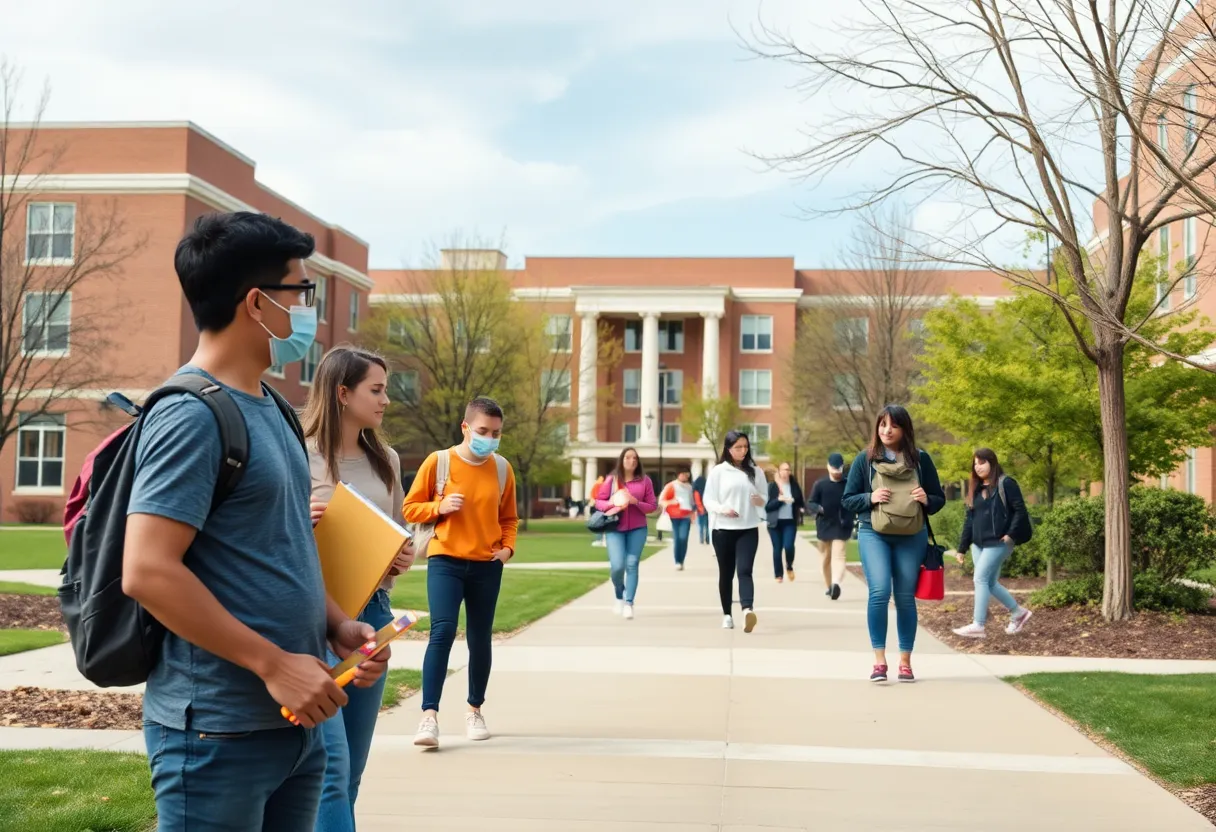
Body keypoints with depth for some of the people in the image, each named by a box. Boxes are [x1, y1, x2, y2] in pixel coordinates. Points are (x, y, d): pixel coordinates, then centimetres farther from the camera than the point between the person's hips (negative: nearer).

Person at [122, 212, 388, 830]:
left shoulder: (268, 408, 13)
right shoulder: (191, 415, -16)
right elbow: (147, 573, -23)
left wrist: (337, 626, 5)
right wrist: (273, 664, -20)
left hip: (295, 720, 9)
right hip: (219, 731, -9)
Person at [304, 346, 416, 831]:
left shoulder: (385, 461, 11)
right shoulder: (299, 458, -7)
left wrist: (404, 559, 0)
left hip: (373, 613, 7)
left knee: (352, 768, 12)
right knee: (331, 763, -12)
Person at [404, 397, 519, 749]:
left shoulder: (502, 469, 3)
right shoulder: (438, 462, -5)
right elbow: (410, 508, 2)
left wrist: (507, 547, -2)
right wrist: (439, 507, -15)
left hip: (487, 566, 3)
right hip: (445, 561, -3)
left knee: (480, 639, 9)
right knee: (442, 631, -18)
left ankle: (474, 710, 27)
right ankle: (429, 715, -17)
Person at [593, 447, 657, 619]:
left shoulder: (645, 480, 3)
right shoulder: (612, 479, 2)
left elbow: (652, 506, 4)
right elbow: (598, 502, 7)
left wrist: (636, 502, -13)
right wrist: (612, 503, -13)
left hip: (637, 529, 1)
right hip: (615, 528, -1)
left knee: (632, 565, -5)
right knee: (617, 565, -10)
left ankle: (629, 603, -1)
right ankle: (619, 596, 19)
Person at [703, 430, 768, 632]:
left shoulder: (756, 471, 8)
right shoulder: (718, 471, 0)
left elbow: (765, 497, 13)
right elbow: (708, 500, -1)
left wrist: (761, 501, -11)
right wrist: (722, 509, -20)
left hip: (749, 529, 1)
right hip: (723, 529, -1)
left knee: (744, 570, -15)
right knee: (726, 573, 7)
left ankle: (748, 610, -32)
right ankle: (727, 615, 17)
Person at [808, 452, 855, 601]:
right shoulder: (820, 484, 1)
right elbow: (810, 504, 0)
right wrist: (819, 508, -22)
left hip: (842, 528, -2)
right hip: (824, 527, 2)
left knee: (838, 556, -15)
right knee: (826, 559, 11)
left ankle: (835, 583, -30)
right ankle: (828, 586, 24)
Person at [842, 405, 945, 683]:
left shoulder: (920, 459, 4)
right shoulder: (865, 459, 2)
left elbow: (939, 499, 11)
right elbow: (847, 500, 6)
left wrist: (926, 499, -11)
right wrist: (870, 498, -13)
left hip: (912, 537, 1)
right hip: (874, 535, -1)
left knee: (905, 597, 5)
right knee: (879, 591, -17)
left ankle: (905, 662, 15)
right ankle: (879, 660, -9)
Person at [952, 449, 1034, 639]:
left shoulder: (1006, 484, -5)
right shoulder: (975, 488, 16)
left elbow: (1020, 511, -10)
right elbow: (969, 519, 17)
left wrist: (1011, 534, -20)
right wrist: (962, 548, 13)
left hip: (998, 543, -8)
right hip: (978, 544, 8)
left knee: (980, 579, -12)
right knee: (990, 583, 9)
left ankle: (978, 625, -9)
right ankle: (1019, 612, 26)